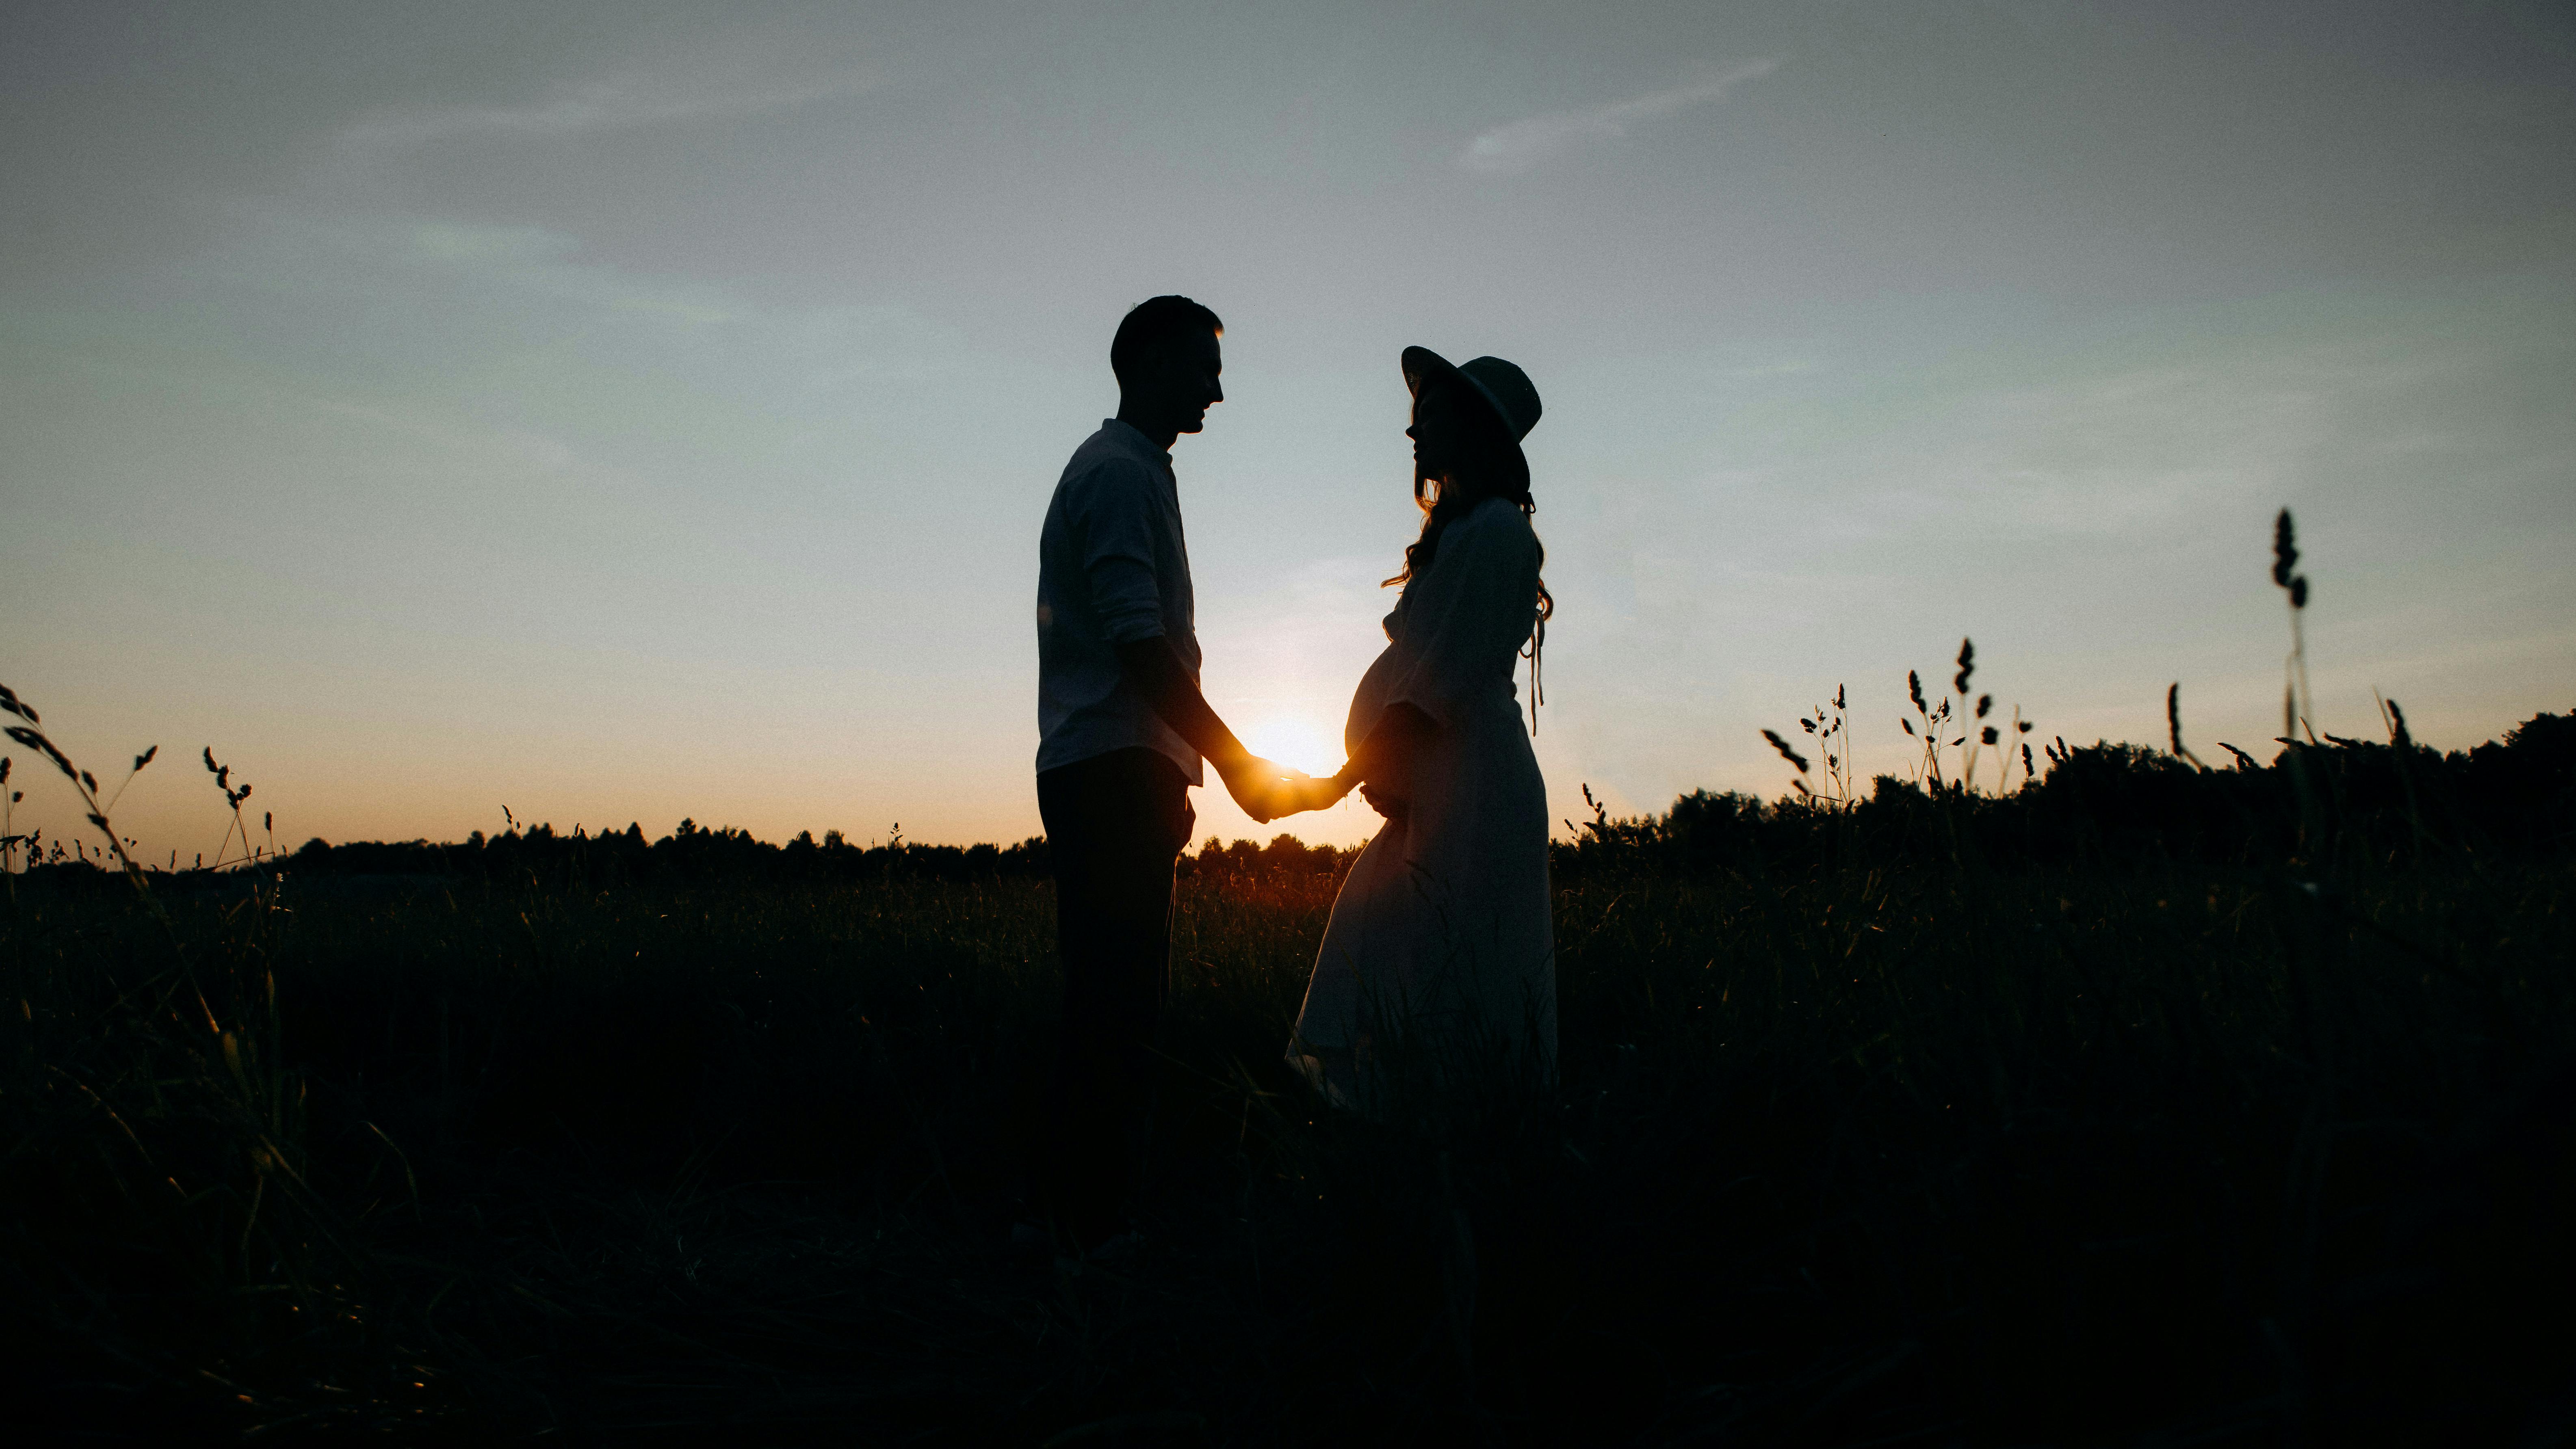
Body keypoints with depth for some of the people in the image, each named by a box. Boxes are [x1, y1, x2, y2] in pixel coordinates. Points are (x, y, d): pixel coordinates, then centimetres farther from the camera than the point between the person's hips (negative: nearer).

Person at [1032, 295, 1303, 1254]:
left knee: (1118, 1006, 10)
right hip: (1115, 771, -10)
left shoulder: (1131, 471, 24)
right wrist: (1236, 763, -19)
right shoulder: (1118, 472, -8)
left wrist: (1221, 761, 23)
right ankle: (1090, 1231, -5)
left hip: (1117, 777, 10)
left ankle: (1083, 1222, 15)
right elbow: (1139, 644, -19)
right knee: (1115, 1009, -9)